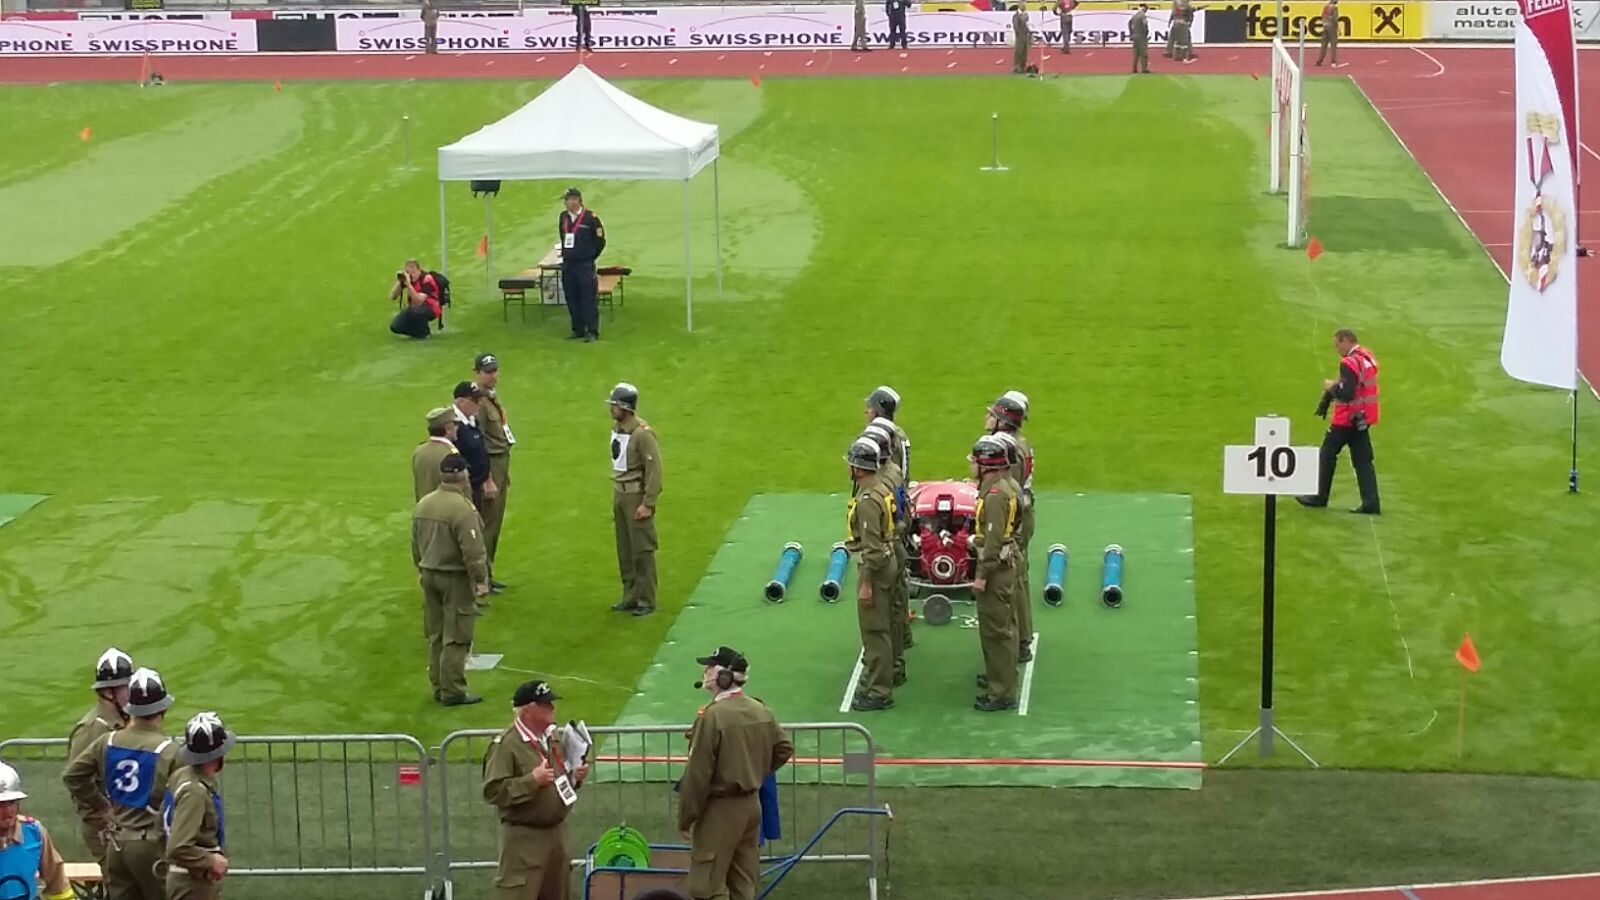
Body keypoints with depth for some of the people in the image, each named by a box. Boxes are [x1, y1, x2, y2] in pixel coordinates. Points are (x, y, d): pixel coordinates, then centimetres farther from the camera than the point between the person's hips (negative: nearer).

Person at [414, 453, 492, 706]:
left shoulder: (423, 504, 4)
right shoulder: (462, 508, -20)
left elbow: (416, 545, 14)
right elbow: (473, 550, -20)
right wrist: (481, 580, -13)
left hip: (429, 575, 8)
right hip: (456, 579, -7)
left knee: (435, 636, 14)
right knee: (456, 638, -2)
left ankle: (438, 687, 21)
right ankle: (453, 691, 0)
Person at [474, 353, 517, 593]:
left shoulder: (493, 396, 13)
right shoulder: (479, 401, -18)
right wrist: (487, 480, -22)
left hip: (502, 462, 10)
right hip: (489, 464, -10)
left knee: (495, 522, 15)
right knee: (487, 523, -5)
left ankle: (487, 575, 23)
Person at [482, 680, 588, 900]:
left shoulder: (552, 737, 9)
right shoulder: (506, 744, -17)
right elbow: (493, 791, -23)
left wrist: (575, 776, 1)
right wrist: (531, 781, -29)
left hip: (556, 830, 8)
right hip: (524, 837, -8)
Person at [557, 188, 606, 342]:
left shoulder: (591, 218, -10)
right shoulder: (563, 217, 7)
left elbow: (600, 241, -2)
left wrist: (590, 257, 5)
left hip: (585, 266, -6)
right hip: (567, 265, 6)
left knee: (589, 299, -4)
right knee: (572, 299, 9)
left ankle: (592, 331, 0)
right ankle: (578, 330, 18)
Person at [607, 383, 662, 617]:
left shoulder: (642, 433, -18)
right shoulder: (616, 428, 7)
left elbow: (654, 470, -18)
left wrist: (647, 504, -19)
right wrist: (616, 497, 15)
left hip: (637, 497, -8)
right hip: (620, 495, 8)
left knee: (642, 550, -2)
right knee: (624, 549, 12)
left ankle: (646, 601, 4)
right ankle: (631, 596, 22)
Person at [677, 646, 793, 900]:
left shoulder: (712, 716, -20)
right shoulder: (761, 711, 3)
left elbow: (697, 774, -18)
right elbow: (785, 748, 15)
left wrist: (685, 820, -10)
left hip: (720, 810, -8)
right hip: (752, 805, 8)